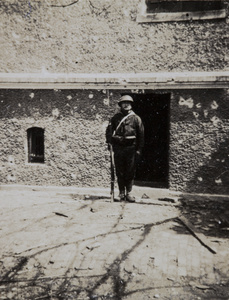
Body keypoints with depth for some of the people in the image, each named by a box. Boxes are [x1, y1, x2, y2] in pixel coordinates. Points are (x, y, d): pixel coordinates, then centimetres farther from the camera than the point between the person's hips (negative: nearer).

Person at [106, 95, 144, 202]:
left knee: (130, 172, 3)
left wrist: (139, 149, -1)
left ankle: (129, 193, 14)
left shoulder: (136, 118, 4)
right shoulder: (116, 117, 9)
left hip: (131, 148, -1)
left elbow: (141, 134, 4)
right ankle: (121, 193, 15)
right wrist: (109, 141, -5)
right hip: (118, 148, 1)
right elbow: (109, 130, 11)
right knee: (120, 172, 5)